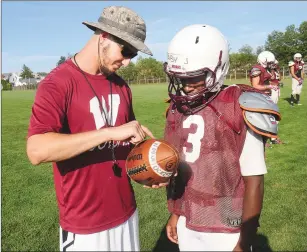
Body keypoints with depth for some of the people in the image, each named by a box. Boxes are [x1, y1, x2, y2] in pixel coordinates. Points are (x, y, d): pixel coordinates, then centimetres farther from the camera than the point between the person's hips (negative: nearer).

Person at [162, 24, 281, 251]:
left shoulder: (239, 112, -18)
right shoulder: (178, 109, -1)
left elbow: (254, 182, -15)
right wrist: (175, 213, 12)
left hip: (226, 231, -5)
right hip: (187, 225, 5)